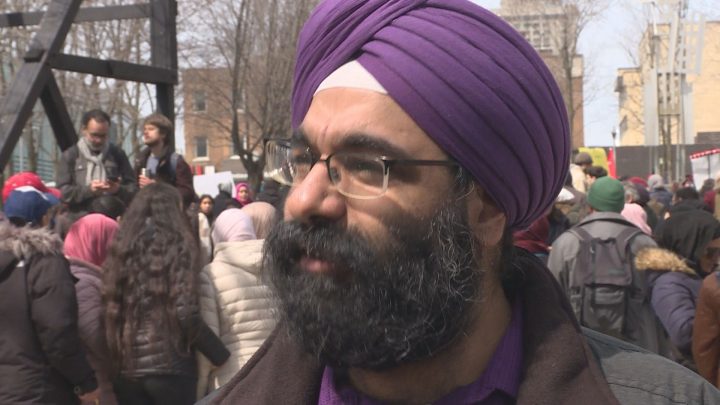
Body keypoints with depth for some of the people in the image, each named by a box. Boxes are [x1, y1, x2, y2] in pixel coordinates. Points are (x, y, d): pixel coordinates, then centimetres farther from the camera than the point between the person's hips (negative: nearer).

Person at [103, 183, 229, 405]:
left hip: (125, 370, 4)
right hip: (169, 367, -4)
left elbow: (111, 312, 7)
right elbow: (186, 314, -13)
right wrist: (222, 358, -5)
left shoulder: (121, 248, 7)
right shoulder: (177, 245, -5)